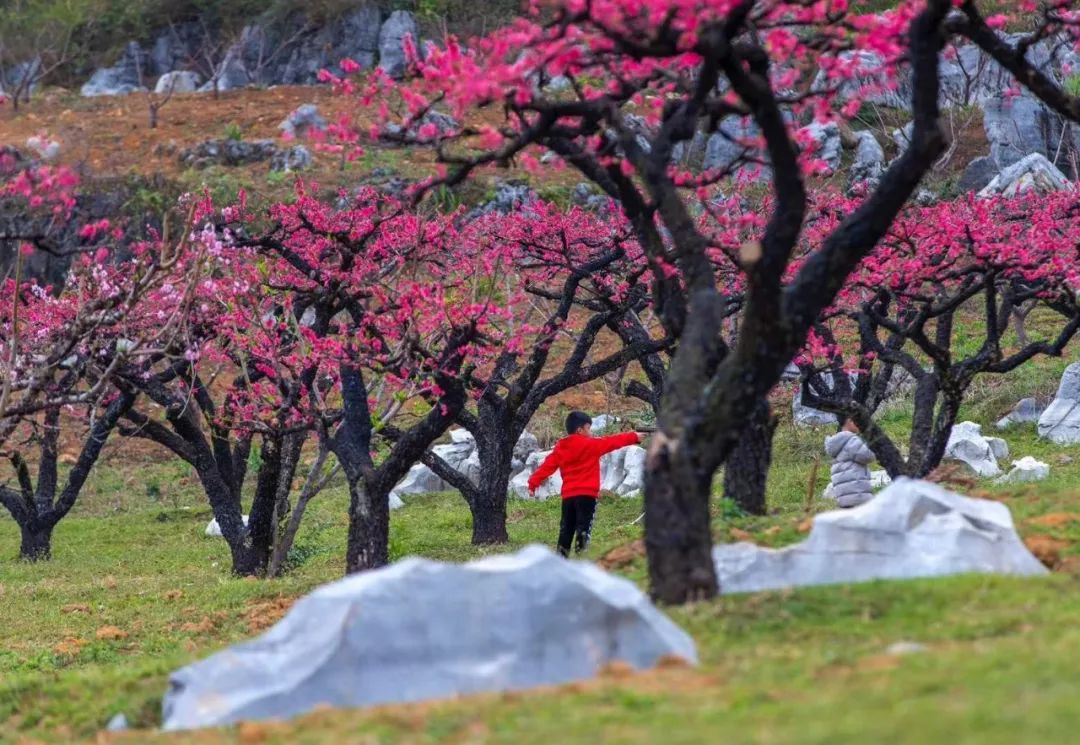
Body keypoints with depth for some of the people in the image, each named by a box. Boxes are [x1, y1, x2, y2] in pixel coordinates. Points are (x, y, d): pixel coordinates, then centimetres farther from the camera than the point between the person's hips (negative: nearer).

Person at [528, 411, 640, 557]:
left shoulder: (560, 448, 9)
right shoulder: (591, 445, -5)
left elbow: (548, 465, 4)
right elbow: (612, 442, 1)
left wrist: (534, 482, 2)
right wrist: (634, 437, 10)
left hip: (568, 495, 6)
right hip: (587, 493, -6)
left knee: (566, 528, 12)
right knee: (583, 528, -7)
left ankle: (561, 555, 8)